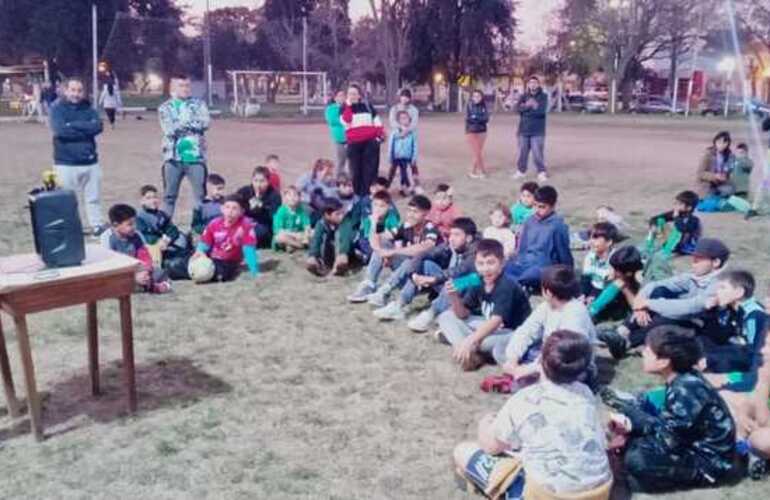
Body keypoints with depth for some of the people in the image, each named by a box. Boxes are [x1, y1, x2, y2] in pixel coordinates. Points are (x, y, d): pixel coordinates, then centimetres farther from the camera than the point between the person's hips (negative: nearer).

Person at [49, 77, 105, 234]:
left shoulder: (88, 107, 8)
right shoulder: (57, 108, -3)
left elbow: (98, 126, -10)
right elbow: (60, 130, -19)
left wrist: (73, 125, -15)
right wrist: (86, 129, -13)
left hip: (90, 160, 4)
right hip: (66, 162, -4)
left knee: (94, 197, 12)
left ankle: (96, 225, 24)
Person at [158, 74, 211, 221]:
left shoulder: (198, 104, 8)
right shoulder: (165, 107, 6)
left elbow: (205, 122, -9)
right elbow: (169, 129, -10)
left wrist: (181, 124, -10)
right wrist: (193, 123, -7)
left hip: (196, 156, 0)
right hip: (173, 157, 0)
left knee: (200, 194, 2)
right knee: (169, 195, 6)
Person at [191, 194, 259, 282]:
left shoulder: (246, 225, -16)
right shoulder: (214, 224, -7)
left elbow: (249, 250, -17)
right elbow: (204, 244, 2)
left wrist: (254, 271, -22)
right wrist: (199, 252, -20)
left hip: (231, 262, -3)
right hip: (212, 259, 3)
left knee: (221, 276, -31)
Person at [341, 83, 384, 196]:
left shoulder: (367, 106, 12)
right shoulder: (345, 108, 7)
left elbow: (377, 121, 14)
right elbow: (346, 121, -14)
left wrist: (380, 135, 2)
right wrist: (348, 105, -13)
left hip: (370, 141, 1)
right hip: (354, 143, -1)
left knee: (370, 168, -3)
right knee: (356, 170, 2)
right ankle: (357, 194, 12)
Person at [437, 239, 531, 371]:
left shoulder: (507, 287, -26)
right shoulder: (477, 283, -5)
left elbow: (495, 321, -37)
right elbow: (463, 314, -2)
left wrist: (469, 342, -48)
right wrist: (454, 297, -23)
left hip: (513, 332, -8)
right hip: (490, 328, 8)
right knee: (446, 317, -1)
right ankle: (473, 352, -20)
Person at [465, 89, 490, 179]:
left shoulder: (484, 106, 1)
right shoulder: (469, 105, -5)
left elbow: (486, 119, -6)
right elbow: (468, 118, -10)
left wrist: (475, 118, -19)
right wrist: (480, 119, -18)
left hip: (482, 131, 3)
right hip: (471, 131, -3)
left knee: (479, 152, 6)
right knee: (477, 152, -4)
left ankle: (473, 171, 17)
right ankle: (483, 171, 8)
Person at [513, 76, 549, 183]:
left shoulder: (543, 96, -1)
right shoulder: (524, 96, 8)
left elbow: (542, 111, -16)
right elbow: (518, 108, -9)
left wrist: (526, 108, -14)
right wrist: (529, 105, -25)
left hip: (537, 130, -3)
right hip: (524, 129, 3)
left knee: (538, 153, -8)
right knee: (522, 152, 10)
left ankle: (542, 173, 1)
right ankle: (521, 171, 23)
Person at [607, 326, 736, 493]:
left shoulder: (686, 392, -30)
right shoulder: (682, 379, -2)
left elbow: (667, 443, -26)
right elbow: (667, 423, 6)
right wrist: (630, 424, -8)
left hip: (708, 462, -9)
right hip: (693, 444, 9)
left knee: (636, 460, -28)